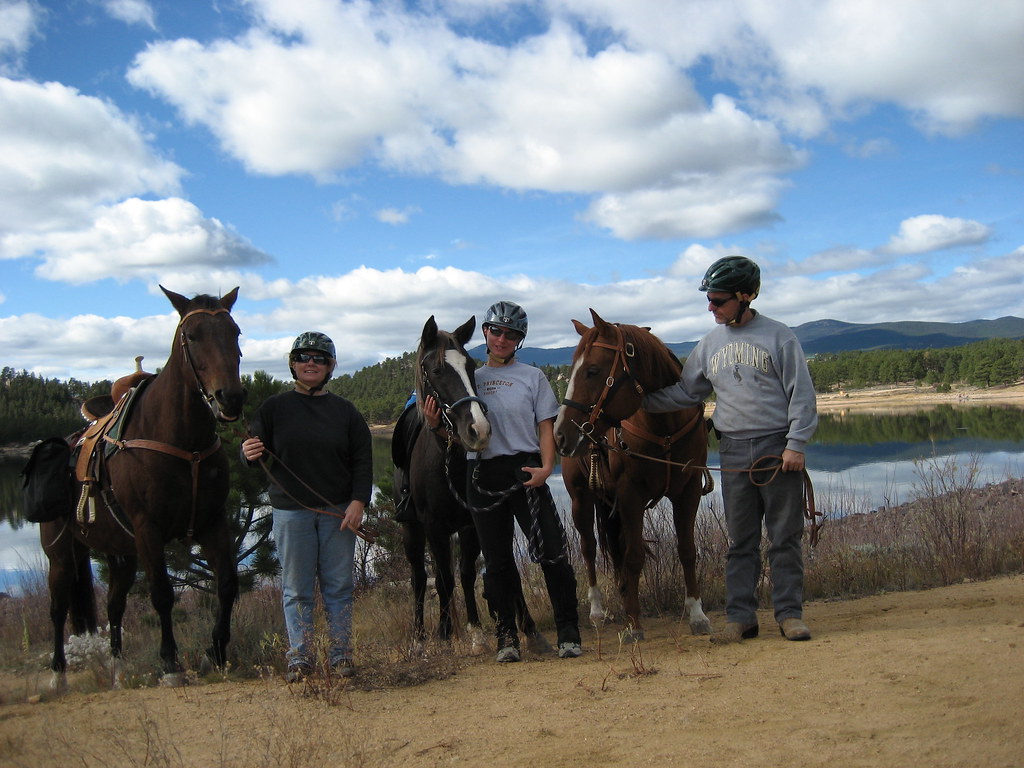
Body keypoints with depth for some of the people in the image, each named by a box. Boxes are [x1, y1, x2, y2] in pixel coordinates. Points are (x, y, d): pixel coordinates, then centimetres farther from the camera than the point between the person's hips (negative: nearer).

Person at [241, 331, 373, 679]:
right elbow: (254, 451, 2)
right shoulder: (275, 407, 3)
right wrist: (249, 454, -22)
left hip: (338, 511, 1)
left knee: (339, 585, 6)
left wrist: (358, 501, -9)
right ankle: (300, 657, 16)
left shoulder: (344, 410, 5)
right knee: (296, 588, 6)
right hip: (291, 510, -1)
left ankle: (341, 655, 16)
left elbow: (362, 461, 3)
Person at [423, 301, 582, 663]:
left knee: (552, 552, -7)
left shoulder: (532, 377, 6)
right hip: (483, 476, 2)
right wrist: (434, 424, -11)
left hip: (524, 472, -2)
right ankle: (507, 637, 18)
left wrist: (546, 466, -14)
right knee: (497, 560, 8)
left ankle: (569, 633, 4)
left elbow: (546, 426, 2)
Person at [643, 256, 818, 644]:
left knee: (785, 536, 2)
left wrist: (795, 444, -11)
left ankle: (790, 614, 11)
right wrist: (641, 400, 8)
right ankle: (740, 618, 13)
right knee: (740, 541, 7)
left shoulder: (778, 337, -2)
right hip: (734, 453, 4)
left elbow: (802, 395, -4)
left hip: (777, 449, -3)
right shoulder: (710, 343, 10)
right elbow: (684, 392, 17)